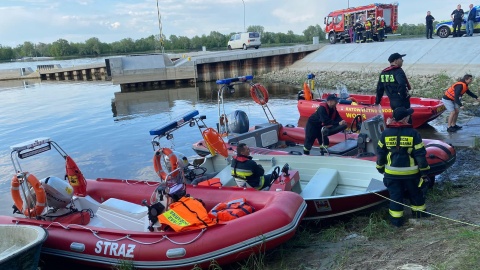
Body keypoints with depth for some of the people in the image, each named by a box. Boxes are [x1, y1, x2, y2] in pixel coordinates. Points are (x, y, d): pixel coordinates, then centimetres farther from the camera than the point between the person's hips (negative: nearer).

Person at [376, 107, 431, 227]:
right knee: (416, 192, 22)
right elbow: (420, 154, -9)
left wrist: (380, 168, 16)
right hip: (411, 172, -1)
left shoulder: (386, 133, -5)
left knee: (395, 195, 10)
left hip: (391, 172, 1)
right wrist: (424, 171, 0)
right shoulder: (413, 133, -11)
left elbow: (380, 152, 2)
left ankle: (396, 219, 15)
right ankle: (418, 211, 39)